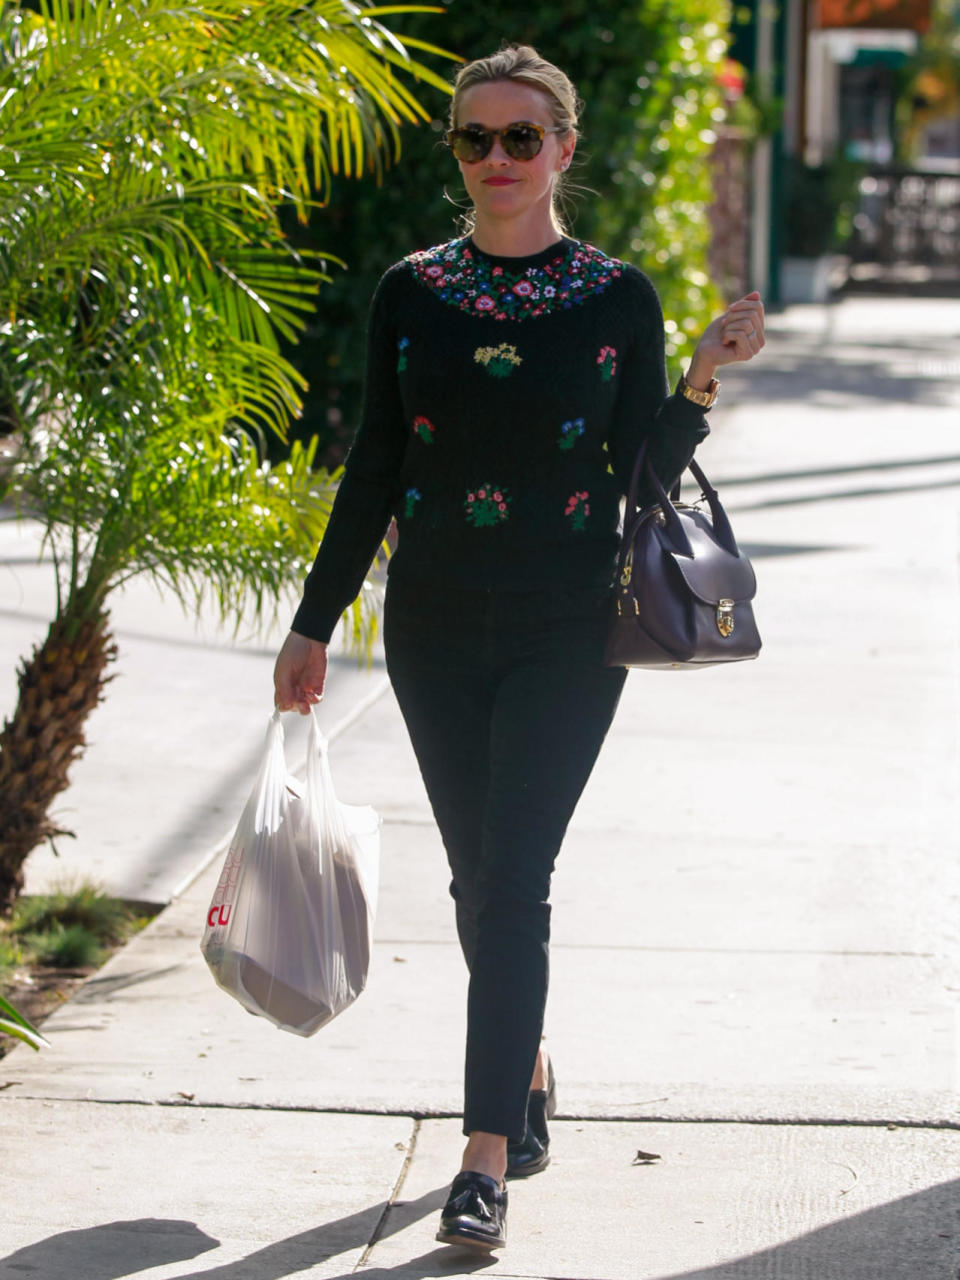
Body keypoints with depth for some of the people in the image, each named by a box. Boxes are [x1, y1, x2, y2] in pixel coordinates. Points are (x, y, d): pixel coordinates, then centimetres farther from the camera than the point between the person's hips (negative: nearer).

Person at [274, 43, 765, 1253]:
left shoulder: (618, 298, -2)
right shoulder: (411, 292, 4)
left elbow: (645, 475, 0)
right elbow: (376, 465, 8)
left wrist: (701, 380, -16)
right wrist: (313, 623, 8)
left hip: (567, 631, -3)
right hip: (436, 629, 3)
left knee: (513, 880, -11)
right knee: (479, 879, 11)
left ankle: (488, 1156, -11)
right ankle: (528, 1072, 34)